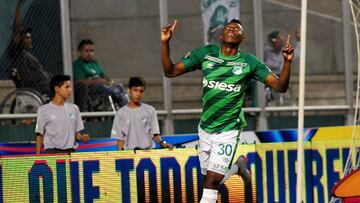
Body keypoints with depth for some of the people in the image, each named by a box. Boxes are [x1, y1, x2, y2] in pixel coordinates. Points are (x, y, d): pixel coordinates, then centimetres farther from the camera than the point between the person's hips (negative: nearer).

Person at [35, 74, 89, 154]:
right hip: (51, 152, -3)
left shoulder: (74, 109, 11)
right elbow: (39, 135, 3)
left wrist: (82, 138, -7)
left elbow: (77, 133, 15)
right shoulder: (44, 110, 2)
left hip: (70, 151, 3)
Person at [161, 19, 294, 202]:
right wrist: (165, 43, -13)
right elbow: (170, 71, 1)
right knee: (210, 178, 13)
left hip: (228, 131, -4)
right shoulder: (206, 53, 1)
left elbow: (280, 86, -9)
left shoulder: (249, 63, -5)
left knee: (211, 181, -11)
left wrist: (287, 62, -26)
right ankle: (238, 166, 44)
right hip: (205, 128, 4)